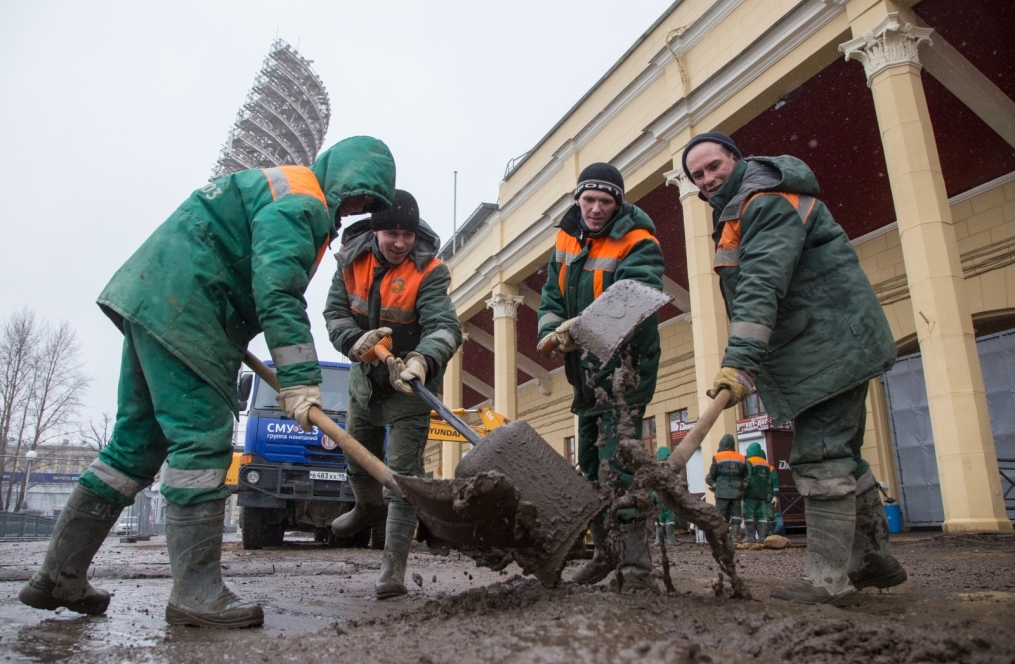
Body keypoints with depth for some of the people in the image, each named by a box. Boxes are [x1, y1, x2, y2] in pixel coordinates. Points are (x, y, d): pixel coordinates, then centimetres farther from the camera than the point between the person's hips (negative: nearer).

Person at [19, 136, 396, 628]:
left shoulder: (279, 187, 25)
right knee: (203, 441, -12)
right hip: (179, 310, -11)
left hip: (149, 301, 11)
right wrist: (299, 381, -25)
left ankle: (59, 576, 18)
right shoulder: (301, 201, -9)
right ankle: (196, 593, -9)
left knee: (137, 442, 11)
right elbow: (278, 294, -22)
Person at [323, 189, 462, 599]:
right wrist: (355, 342, -32)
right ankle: (369, 507, 56)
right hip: (365, 379, 6)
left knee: (403, 472, -10)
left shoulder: (429, 272, -23)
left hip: (410, 386, -5)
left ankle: (393, 567, -2)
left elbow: (445, 327, -35)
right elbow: (335, 312, -10)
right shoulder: (352, 261, -9)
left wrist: (422, 359, -56)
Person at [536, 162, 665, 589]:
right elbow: (552, 294, 5)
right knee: (589, 461, 14)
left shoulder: (639, 244, -14)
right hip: (585, 367, 7)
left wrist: (576, 327, -44)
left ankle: (636, 560, -7)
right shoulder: (567, 238, 7)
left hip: (625, 364, -7)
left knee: (618, 460, -16)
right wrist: (551, 334, -14)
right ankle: (605, 551, 29)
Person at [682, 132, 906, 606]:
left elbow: (762, 285, -30)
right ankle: (873, 558, 28)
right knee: (841, 453, 16)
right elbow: (748, 291, 20)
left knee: (820, 456, -12)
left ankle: (829, 579, -7)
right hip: (825, 349, 11)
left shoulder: (769, 202, -16)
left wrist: (741, 361, -39)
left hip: (830, 345, -11)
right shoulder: (735, 211, 18)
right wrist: (747, 359, 16)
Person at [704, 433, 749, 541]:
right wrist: (742, 486, 16)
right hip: (736, 492, 3)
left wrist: (714, 485, 8)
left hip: (722, 491, -3)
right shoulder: (741, 458, 8)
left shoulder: (717, 457, -4)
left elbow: (710, 476, -6)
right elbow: (747, 476, 10)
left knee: (721, 515, 0)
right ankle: (734, 537, 4)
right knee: (736, 514, 7)